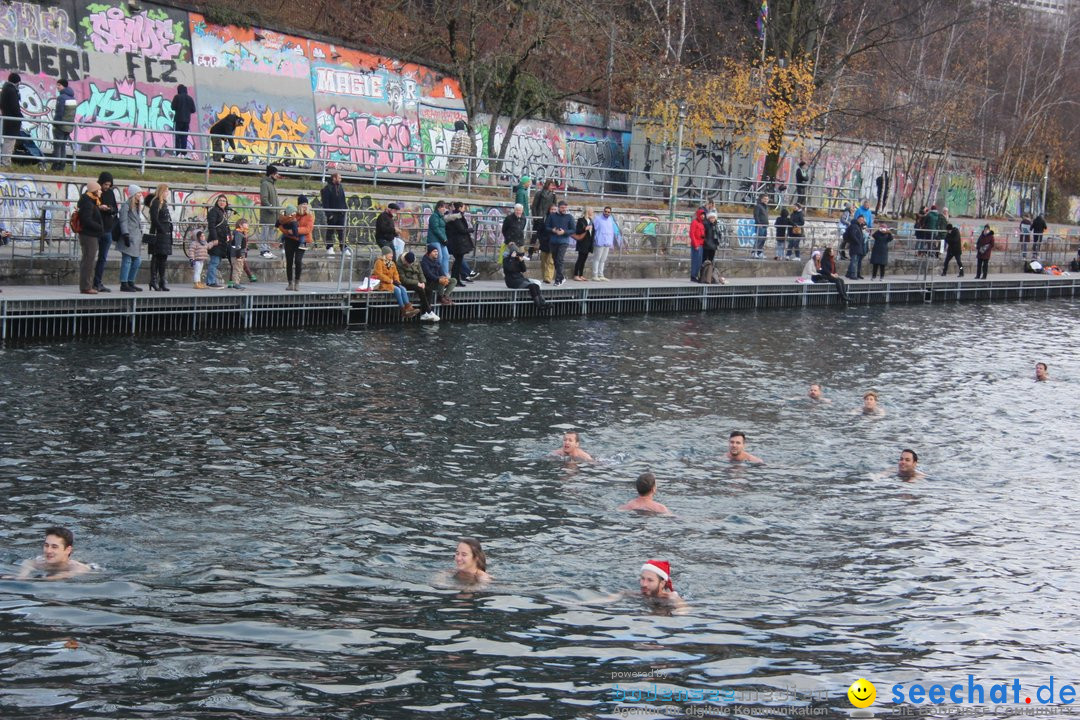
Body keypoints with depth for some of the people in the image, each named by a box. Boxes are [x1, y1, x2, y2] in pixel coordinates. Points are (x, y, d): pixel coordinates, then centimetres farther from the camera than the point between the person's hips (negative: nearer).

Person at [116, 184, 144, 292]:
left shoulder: (138, 207, 21)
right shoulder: (126, 206, -7)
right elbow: (123, 221, -13)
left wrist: (141, 235, 22)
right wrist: (126, 235, -20)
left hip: (136, 238, 9)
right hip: (129, 238, -9)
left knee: (137, 260, 9)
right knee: (127, 260, -8)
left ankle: (131, 282, 18)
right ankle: (124, 284, -6)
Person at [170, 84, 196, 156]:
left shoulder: (177, 97, -4)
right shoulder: (190, 98, 8)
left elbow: (173, 107, -6)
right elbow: (193, 110, 8)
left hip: (178, 120, -3)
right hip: (187, 120, 3)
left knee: (177, 137, -2)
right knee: (184, 137, 5)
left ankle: (178, 153, -10)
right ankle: (184, 153, -2)